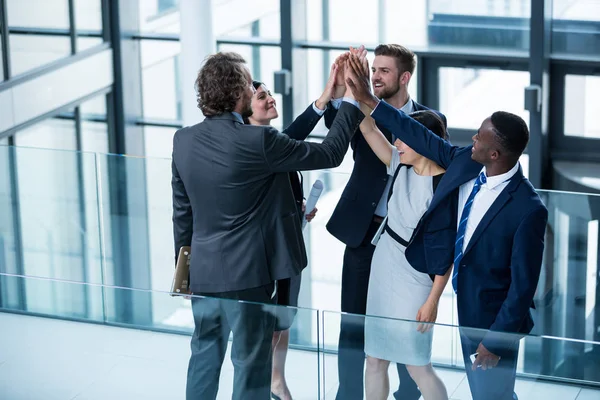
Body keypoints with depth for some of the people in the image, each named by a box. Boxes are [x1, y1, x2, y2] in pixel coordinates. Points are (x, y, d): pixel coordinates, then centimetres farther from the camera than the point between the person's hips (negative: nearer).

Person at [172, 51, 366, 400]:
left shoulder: (184, 140, -1)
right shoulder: (257, 141, -20)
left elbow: (182, 212, 8)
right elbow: (329, 154, -11)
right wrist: (353, 102, -1)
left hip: (202, 271, 6)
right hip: (249, 275, -6)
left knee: (204, 357, 20)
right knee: (251, 365, 7)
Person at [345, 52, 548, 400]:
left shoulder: (528, 210, -27)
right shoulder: (466, 162, -8)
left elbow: (523, 286, -21)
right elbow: (422, 137, 7)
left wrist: (496, 339, -17)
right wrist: (369, 100, 6)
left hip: (491, 317, -6)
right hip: (457, 304, 7)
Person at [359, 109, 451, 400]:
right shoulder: (400, 166, -1)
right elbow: (368, 129, -4)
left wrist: (433, 300, -17)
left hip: (415, 278, -7)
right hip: (383, 269, 7)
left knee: (416, 365, 1)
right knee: (375, 359, 12)